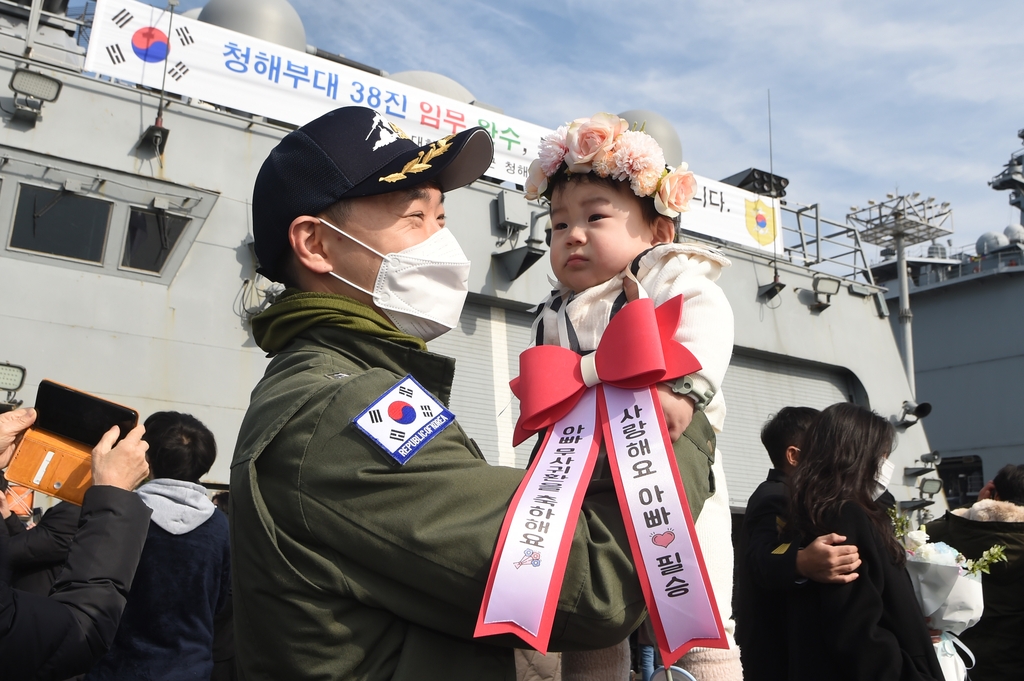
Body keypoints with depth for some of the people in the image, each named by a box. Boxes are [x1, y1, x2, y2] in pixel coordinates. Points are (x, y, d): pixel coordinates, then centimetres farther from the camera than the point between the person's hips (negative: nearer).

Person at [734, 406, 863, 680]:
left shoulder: (784, 495, 14)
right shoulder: (774, 499, -19)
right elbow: (763, 559, -40)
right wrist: (802, 563, -59)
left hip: (788, 640, 11)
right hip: (777, 648, -11)